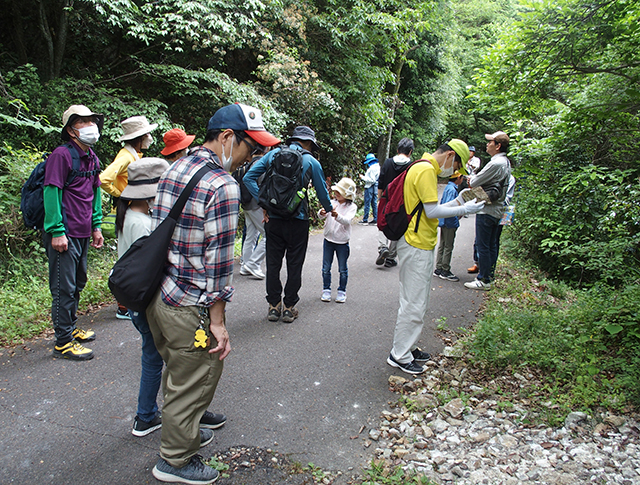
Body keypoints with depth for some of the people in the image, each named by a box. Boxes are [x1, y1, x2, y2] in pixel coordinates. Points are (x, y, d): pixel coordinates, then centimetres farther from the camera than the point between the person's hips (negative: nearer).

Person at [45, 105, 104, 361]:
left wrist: (96, 226, 16)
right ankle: (63, 342, 8)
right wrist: (57, 232, -19)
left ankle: (71, 328, 35)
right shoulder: (62, 155, -12)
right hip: (64, 234, -9)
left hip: (83, 233, 9)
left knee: (77, 284, 19)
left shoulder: (92, 158, 13)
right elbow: (51, 193, -16)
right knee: (64, 289, -2)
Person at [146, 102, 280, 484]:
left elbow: (158, 233, 12)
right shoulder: (223, 186, -20)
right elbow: (218, 260, -21)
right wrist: (218, 322, -14)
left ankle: (181, 431, 48)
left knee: (177, 371, 26)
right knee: (194, 382, 11)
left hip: (156, 293, 9)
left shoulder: (174, 168, 8)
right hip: (189, 306, -9)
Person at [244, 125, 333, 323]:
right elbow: (322, 192, 6)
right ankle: (289, 307, 15)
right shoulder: (310, 161, 0)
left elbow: (249, 178, 1)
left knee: (273, 263, 11)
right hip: (297, 221, -2)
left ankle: (274, 306, 18)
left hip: (273, 218, 2)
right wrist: (329, 209, 25)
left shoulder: (273, 154, 6)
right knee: (294, 264, 9)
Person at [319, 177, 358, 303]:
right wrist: (322, 213, -35)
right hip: (328, 240, 3)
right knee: (326, 268, 9)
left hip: (342, 242, -2)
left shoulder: (352, 207, -7)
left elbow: (347, 220, -24)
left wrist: (337, 215, -43)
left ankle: (342, 291, 23)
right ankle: (326, 290, 24)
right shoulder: (331, 203, 1)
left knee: (343, 269, 8)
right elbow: (322, 216, -10)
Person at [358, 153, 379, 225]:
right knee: (374, 203, 11)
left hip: (370, 187, -10)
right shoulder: (377, 166, 12)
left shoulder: (372, 168, -18)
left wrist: (363, 177, -14)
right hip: (375, 187, 10)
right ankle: (375, 219, 13)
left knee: (367, 204, -4)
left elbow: (372, 180, -21)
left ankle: (365, 220, 0)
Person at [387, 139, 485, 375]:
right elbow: (432, 211, -19)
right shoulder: (426, 170, -14)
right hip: (416, 246, -11)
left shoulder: (425, 168, 19)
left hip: (420, 245, 11)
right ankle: (400, 356, 8)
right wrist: (464, 209, -9)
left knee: (418, 301, 18)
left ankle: (408, 347, 29)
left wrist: (458, 202, 13)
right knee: (414, 304, -3)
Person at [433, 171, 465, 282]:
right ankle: (445, 271, 6)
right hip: (450, 222, -10)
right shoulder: (452, 189, -18)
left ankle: (438, 269, 21)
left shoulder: (448, 187, 12)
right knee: (448, 247, -2)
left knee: (442, 245, 14)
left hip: (444, 221, 10)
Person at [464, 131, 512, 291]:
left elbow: (474, 183, -16)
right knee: (492, 245, 15)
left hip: (487, 210, -10)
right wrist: (475, 179, 4)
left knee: (482, 246, -3)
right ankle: (489, 275, 24)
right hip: (497, 210, 10)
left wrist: (471, 179, 5)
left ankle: (484, 280, 4)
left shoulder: (495, 164, -20)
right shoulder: (506, 162, 12)